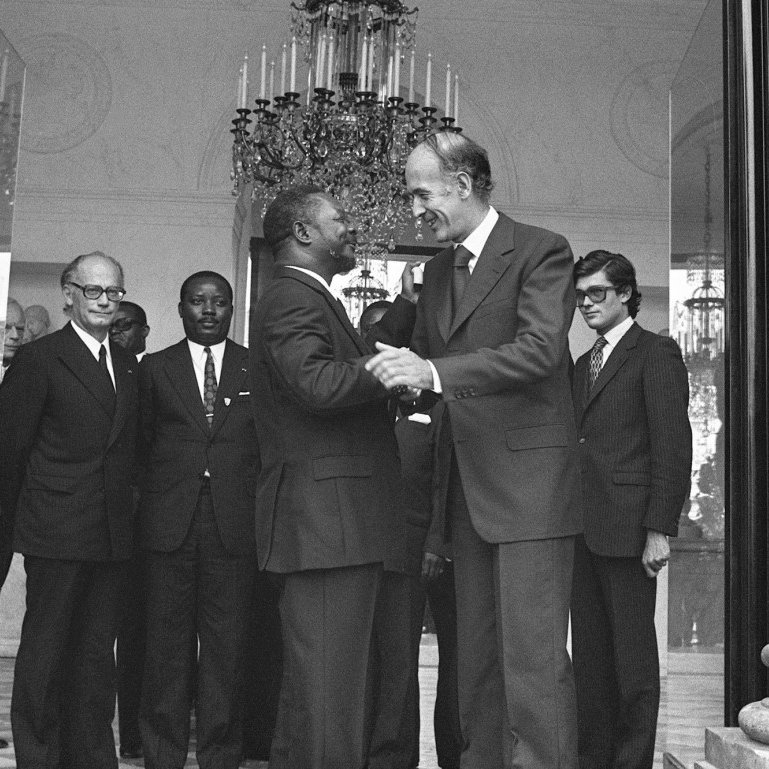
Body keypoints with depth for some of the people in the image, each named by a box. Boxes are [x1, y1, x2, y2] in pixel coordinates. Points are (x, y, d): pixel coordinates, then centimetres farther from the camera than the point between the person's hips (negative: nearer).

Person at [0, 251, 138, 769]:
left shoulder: (128, 365, 14)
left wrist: (125, 503, 9)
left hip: (113, 532, 6)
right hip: (57, 531, -5)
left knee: (98, 651, 12)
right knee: (45, 649, 4)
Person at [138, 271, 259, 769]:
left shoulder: (258, 369, 10)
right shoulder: (155, 368, 12)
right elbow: (141, 444, 13)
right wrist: (146, 501, 3)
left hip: (236, 524, 0)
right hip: (169, 522, 1)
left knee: (228, 644, 1)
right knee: (168, 643, 4)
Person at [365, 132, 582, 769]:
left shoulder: (541, 251, -5)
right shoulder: (438, 271, 18)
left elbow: (540, 349, -19)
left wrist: (435, 373, -28)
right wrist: (396, 374, 3)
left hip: (529, 483, -7)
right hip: (467, 489, 7)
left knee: (533, 658, -8)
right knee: (476, 656, 11)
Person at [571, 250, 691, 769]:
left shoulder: (656, 353, -2)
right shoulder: (583, 364, 20)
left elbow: (673, 447, -9)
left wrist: (659, 530, -14)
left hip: (627, 529, -7)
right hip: (583, 530, 7)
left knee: (633, 656, 1)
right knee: (589, 654, 10)